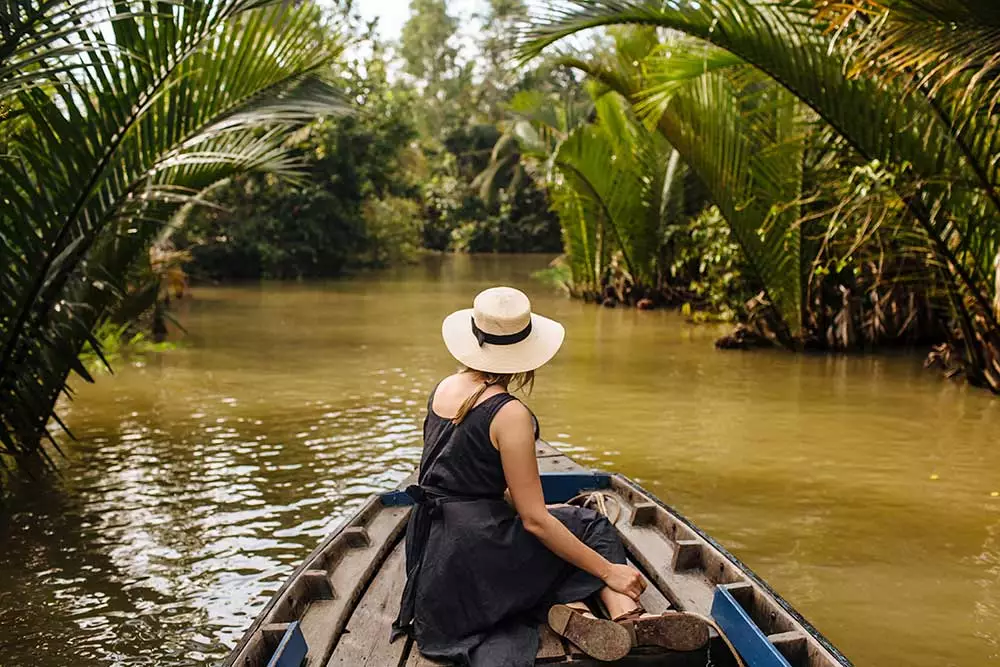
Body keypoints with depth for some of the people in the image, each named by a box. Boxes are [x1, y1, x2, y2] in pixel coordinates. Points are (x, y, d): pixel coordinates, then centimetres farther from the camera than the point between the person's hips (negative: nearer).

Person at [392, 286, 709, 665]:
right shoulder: (509, 414, -14)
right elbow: (534, 519, -14)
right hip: (474, 547, -7)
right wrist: (608, 570, -8)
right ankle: (627, 616, -12)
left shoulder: (444, 389, 9)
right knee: (593, 528, 11)